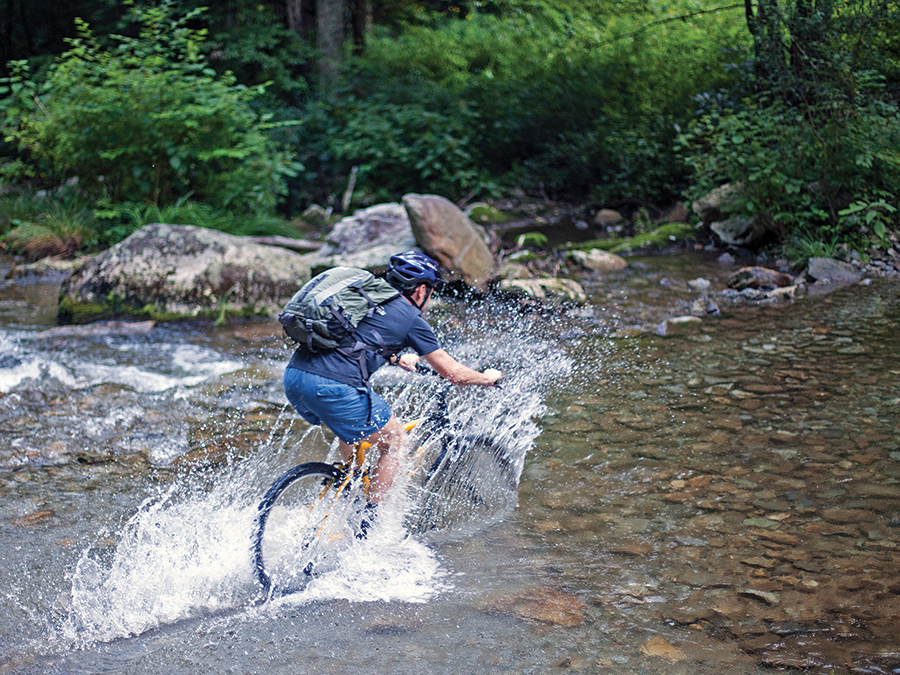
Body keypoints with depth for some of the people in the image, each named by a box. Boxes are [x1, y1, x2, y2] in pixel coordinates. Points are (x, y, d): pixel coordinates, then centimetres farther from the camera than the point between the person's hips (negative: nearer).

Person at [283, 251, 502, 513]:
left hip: (293, 376, 8)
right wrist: (488, 377, 30)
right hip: (333, 387, -8)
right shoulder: (411, 318, 6)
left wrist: (396, 358, 58)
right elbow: (455, 374, 11)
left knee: (352, 429, 34)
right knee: (395, 441, 12)